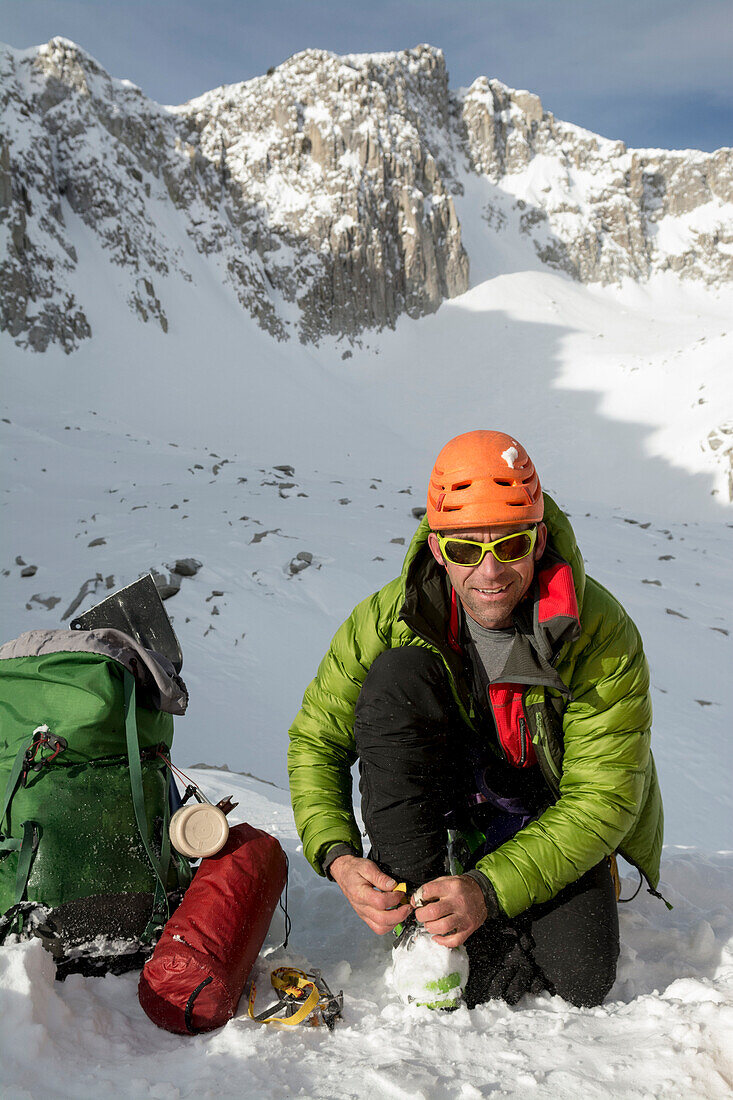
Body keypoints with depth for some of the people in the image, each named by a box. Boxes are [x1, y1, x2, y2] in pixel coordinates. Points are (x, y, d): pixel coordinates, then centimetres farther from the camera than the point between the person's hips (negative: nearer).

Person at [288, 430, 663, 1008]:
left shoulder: (602, 635, -26)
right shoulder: (388, 617, -21)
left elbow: (602, 798, -24)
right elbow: (316, 740, -11)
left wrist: (489, 890, -34)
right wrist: (339, 857, -27)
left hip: (551, 818, 0)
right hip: (440, 804, 1)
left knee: (578, 983, -21)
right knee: (397, 675, -28)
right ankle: (418, 916, -22)